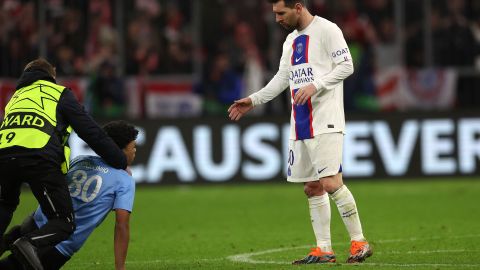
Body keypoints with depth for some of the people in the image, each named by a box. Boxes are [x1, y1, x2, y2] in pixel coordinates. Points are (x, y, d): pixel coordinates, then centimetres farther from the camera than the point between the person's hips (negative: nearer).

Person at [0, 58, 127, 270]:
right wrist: (121, 163, 23)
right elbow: (90, 131, 16)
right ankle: (29, 243, -28)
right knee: (64, 223, 1)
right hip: (40, 156, -5)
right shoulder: (59, 94, 22)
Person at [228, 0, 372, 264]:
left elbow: (346, 66, -11)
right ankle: (324, 250, 9)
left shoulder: (326, 30, -6)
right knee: (312, 188, 6)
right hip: (300, 127, 8)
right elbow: (282, 79, 23)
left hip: (325, 123, -8)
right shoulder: (291, 40, 19)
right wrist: (253, 101, 16)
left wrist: (315, 86, -20)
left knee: (331, 182, -15)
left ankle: (359, 242, -7)